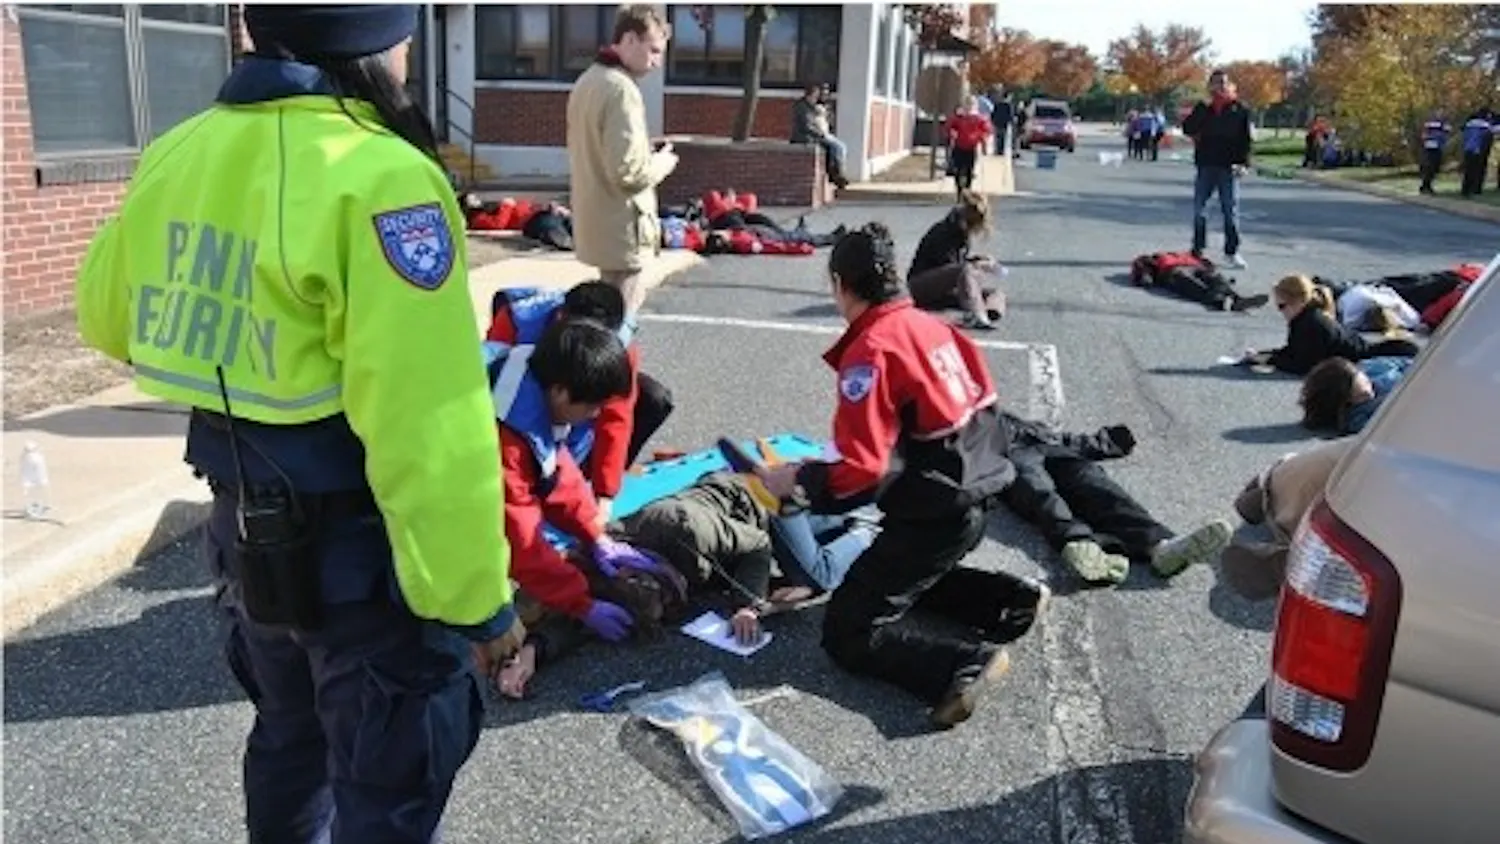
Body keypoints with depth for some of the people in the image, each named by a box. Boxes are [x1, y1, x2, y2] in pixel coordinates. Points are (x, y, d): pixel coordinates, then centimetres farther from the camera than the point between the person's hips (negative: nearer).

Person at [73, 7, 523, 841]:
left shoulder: (176, 156, 1)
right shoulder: (379, 180, -24)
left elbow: (108, 315, 18)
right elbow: (430, 436, -27)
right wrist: (476, 597, -19)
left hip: (247, 528, 8)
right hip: (360, 551, -7)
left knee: (291, 735, 29)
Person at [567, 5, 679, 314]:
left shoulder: (588, 80, 12)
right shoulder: (622, 89, -19)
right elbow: (627, 170, -26)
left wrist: (649, 155, 12)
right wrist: (662, 162, -8)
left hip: (595, 224, 10)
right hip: (620, 229, -10)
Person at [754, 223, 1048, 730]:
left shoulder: (870, 351, -18)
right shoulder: (933, 326, 6)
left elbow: (862, 472, -22)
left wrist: (794, 482, -7)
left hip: (933, 515, -9)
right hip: (974, 497, 9)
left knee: (848, 634, -1)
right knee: (903, 577, 34)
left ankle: (965, 666, -18)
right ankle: (1013, 597, 19)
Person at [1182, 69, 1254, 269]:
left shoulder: (1239, 110, 3)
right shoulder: (1203, 108, 6)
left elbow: (1246, 139, 2)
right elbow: (1187, 129, -6)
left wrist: (1244, 162, -10)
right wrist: (1203, 108, -14)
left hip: (1229, 167, -1)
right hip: (1205, 165, 2)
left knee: (1231, 210, 1)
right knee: (1199, 209, 4)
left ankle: (1231, 251, 9)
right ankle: (1198, 249, 16)